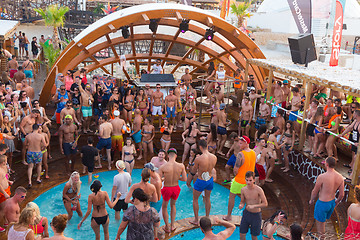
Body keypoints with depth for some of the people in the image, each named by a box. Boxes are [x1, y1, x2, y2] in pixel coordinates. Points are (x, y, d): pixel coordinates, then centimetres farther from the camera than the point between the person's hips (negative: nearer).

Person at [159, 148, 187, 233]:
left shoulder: (163, 167, -21)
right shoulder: (181, 166, -16)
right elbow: (184, 179, -9)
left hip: (167, 189, -2)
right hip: (176, 188, 2)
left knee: (164, 207, 24)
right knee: (173, 205, 30)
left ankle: (167, 227, 34)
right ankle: (172, 226, 35)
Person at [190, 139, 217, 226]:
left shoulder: (198, 159, -26)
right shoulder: (214, 157, -11)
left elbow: (194, 170, -9)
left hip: (201, 181, -5)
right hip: (210, 180, 5)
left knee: (195, 199, 17)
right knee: (207, 199, 25)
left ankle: (196, 220, 26)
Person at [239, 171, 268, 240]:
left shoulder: (259, 190, -20)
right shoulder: (243, 189, -9)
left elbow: (265, 204, -17)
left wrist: (254, 206, -28)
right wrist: (241, 205, -18)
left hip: (256, 215, -3)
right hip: (246, 213, 3)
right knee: (242, 234, 8)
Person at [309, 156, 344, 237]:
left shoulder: (322, 177, -26)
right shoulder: (340, 177, -8)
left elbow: (315, 191, -13)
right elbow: (341, 194, 0)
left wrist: (311, 200, 7)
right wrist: (337, 201, 20)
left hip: (322, 203, -7)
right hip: (332, 202, 7)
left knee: (320, 223, 13)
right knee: (323, 221, 27)